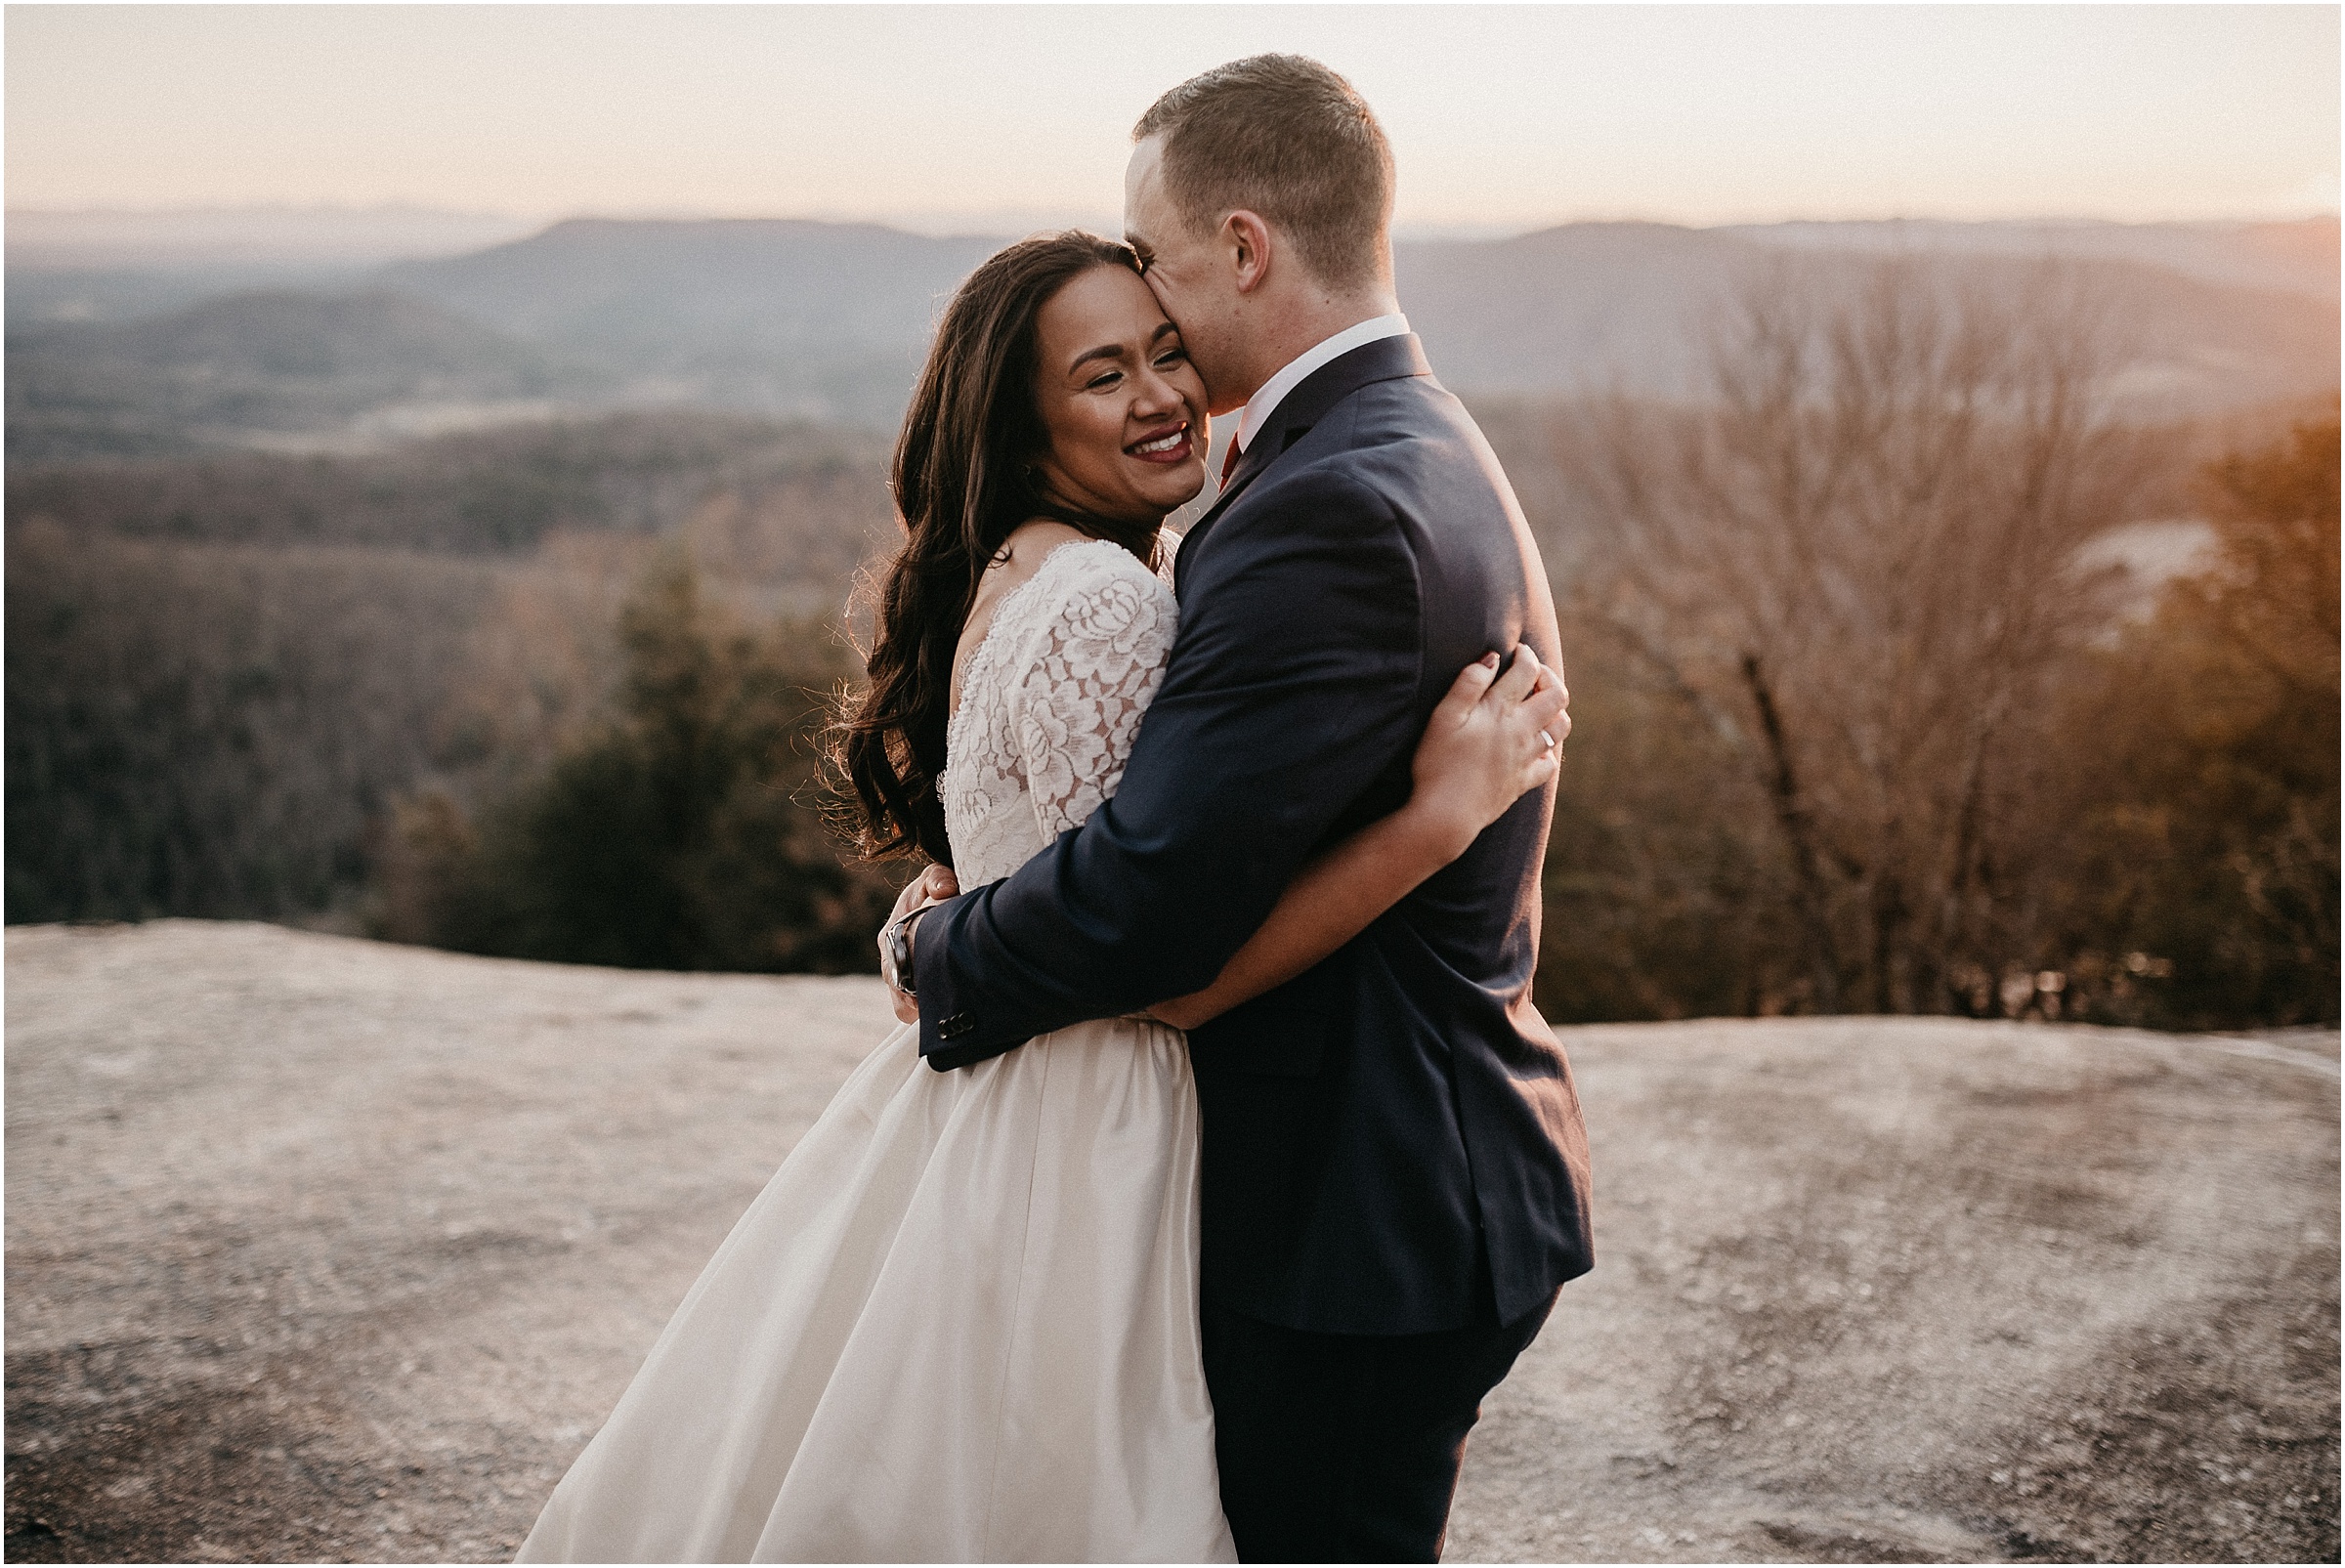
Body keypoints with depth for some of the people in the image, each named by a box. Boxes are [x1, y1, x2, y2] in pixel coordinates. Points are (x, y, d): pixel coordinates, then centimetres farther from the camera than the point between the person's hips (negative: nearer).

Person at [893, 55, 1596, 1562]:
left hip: (1360, 1225, -10)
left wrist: (941, 949, -7)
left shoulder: (1335, 509, -24)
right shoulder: (1429, 451, 11)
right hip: (1420, 1178, 10)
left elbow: (1144, 899, -27)